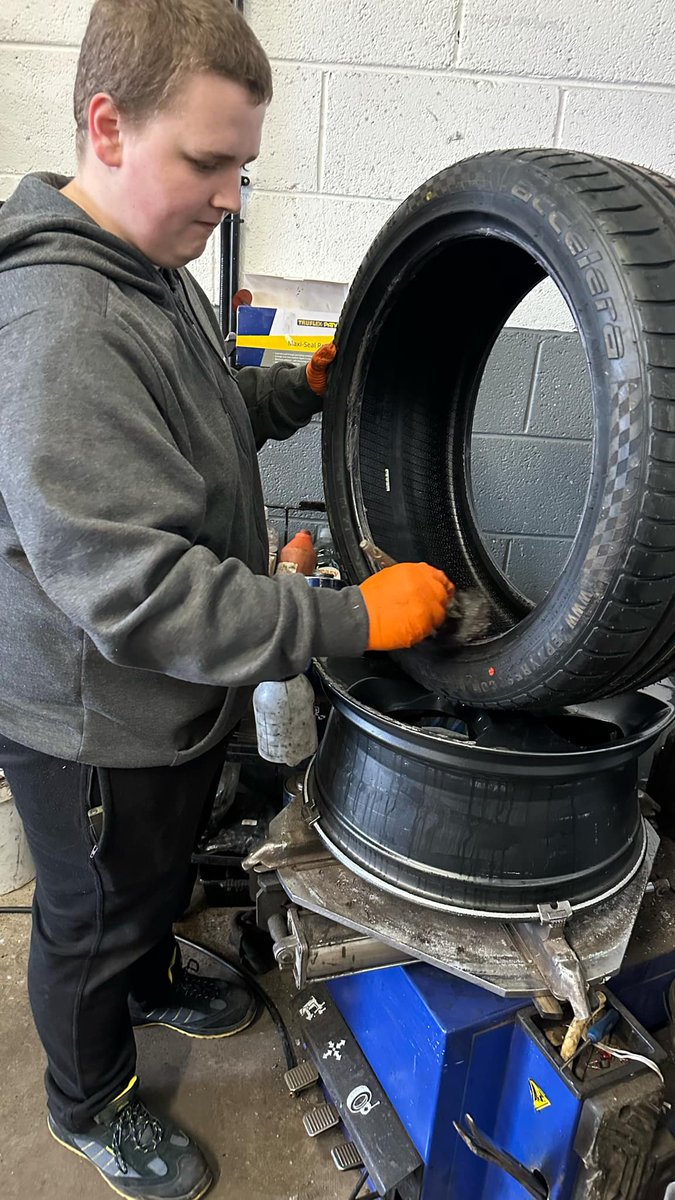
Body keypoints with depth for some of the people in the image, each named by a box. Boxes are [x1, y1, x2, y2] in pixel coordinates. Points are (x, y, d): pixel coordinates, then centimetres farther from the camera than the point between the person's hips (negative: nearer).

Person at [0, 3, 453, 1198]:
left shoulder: (154, 271, 4)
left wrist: (300, 390, 2)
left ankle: (152, 984, 62)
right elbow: (136, 591, -35)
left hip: (177, 692, 9)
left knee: (162, 871, 32)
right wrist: (355, 619, -32)